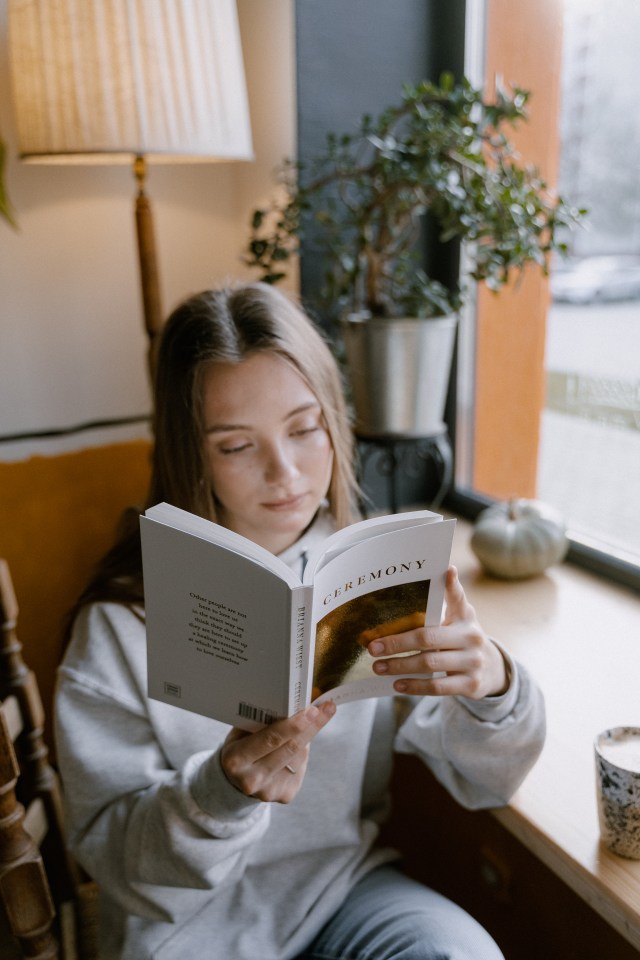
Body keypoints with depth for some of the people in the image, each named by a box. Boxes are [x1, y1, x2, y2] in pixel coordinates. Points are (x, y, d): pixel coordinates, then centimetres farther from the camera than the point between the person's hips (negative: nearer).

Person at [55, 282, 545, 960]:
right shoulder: (126, 617, -17)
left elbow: (482, 780, -7)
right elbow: (109, 854, -14)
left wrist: (492, 689, -29)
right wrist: (223, 792, -33)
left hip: (346, 879, 3)